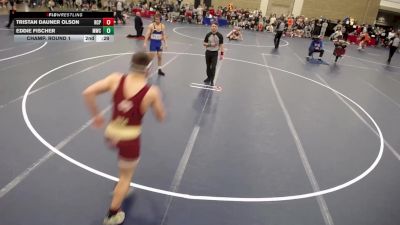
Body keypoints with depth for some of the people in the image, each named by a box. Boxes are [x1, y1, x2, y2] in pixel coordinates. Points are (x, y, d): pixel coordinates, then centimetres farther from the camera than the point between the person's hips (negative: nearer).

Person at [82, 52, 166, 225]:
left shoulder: (116, 79, -9)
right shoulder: (152, 92, -15)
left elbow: (88, 93, -12)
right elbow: (161, 118, -2)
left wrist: (96, 115, 2)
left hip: (111, 134, 4)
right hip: (130, 140, -4)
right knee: (126, 176, 20)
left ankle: (122, 188, 55)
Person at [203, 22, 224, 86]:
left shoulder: (220, 35, -7)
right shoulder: (208, 35, -5)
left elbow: (221, 45, -3)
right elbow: (204, 44, 2)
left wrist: (222, 54, -8)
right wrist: (210, 44, -18)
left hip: (215, 53, -2)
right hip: (208, 52, 2)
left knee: (213, 67, -8)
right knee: (208, 66, 13)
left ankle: (212, 81, 3)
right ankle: (209, 77, 33)